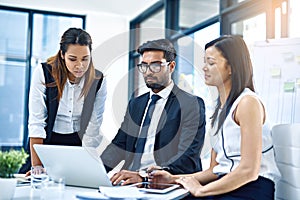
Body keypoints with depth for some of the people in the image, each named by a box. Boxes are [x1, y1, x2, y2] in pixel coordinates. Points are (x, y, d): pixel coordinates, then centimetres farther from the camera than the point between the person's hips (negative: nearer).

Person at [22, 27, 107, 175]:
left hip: (79, 145, 1)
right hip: (48, 143, -1)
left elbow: (93, 128, -6)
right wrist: (36, 165, -16)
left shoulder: (98, 81, -5)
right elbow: (36, 122, -12)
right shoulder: (43, 73, -10)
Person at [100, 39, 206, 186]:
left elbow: (188, 157, -13)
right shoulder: (135, 104, 19)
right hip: (131, 181, 6)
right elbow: (119, 145, 13)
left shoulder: (191, 104, -3)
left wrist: (143, 176, -24)